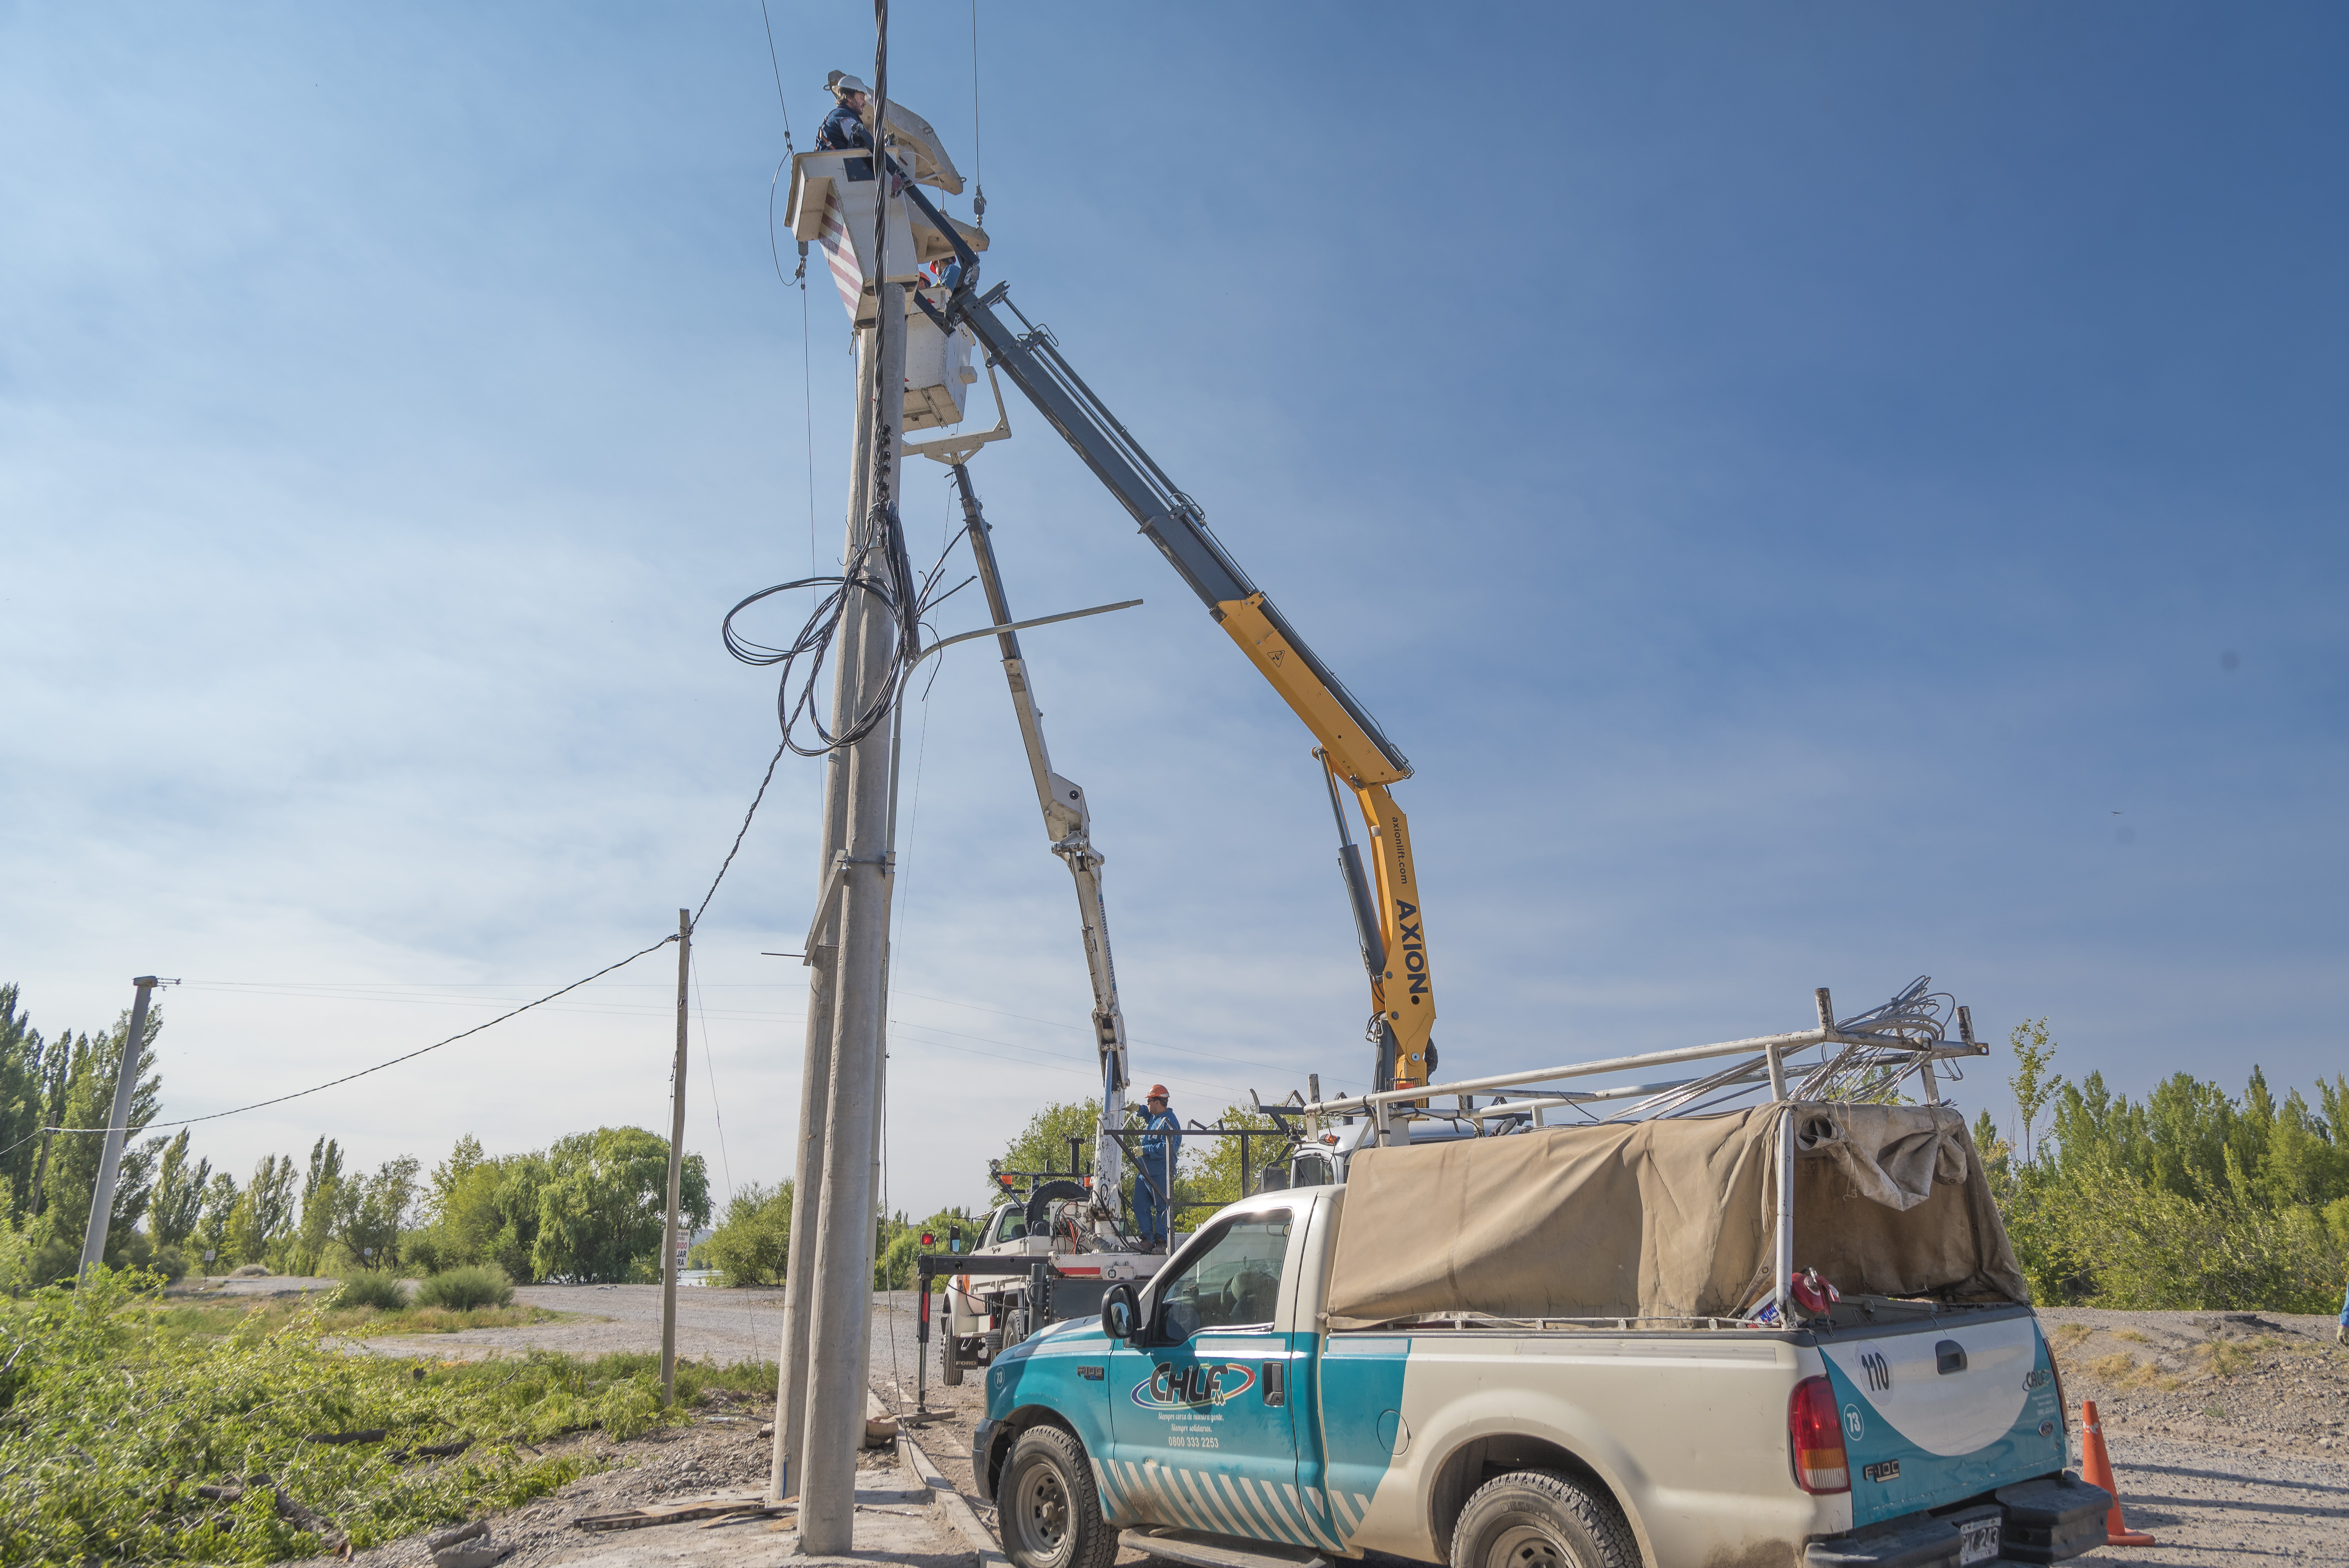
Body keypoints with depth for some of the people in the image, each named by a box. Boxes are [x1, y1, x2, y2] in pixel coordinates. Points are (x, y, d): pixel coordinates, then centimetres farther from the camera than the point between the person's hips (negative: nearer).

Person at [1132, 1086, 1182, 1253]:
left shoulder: (1169, 1122, -16)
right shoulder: (1154, 1117, 15)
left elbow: (1167, 1148, -25)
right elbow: (1148, 1114, 41)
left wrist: (1144, 1150, -22)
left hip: (1160, 1174, -10)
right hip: (1144, 1172, 10)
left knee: (1162, 1208, -3)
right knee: (1140, 1206, 10)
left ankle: (1162, 1242, 1)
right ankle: (1147, 1239, 17)